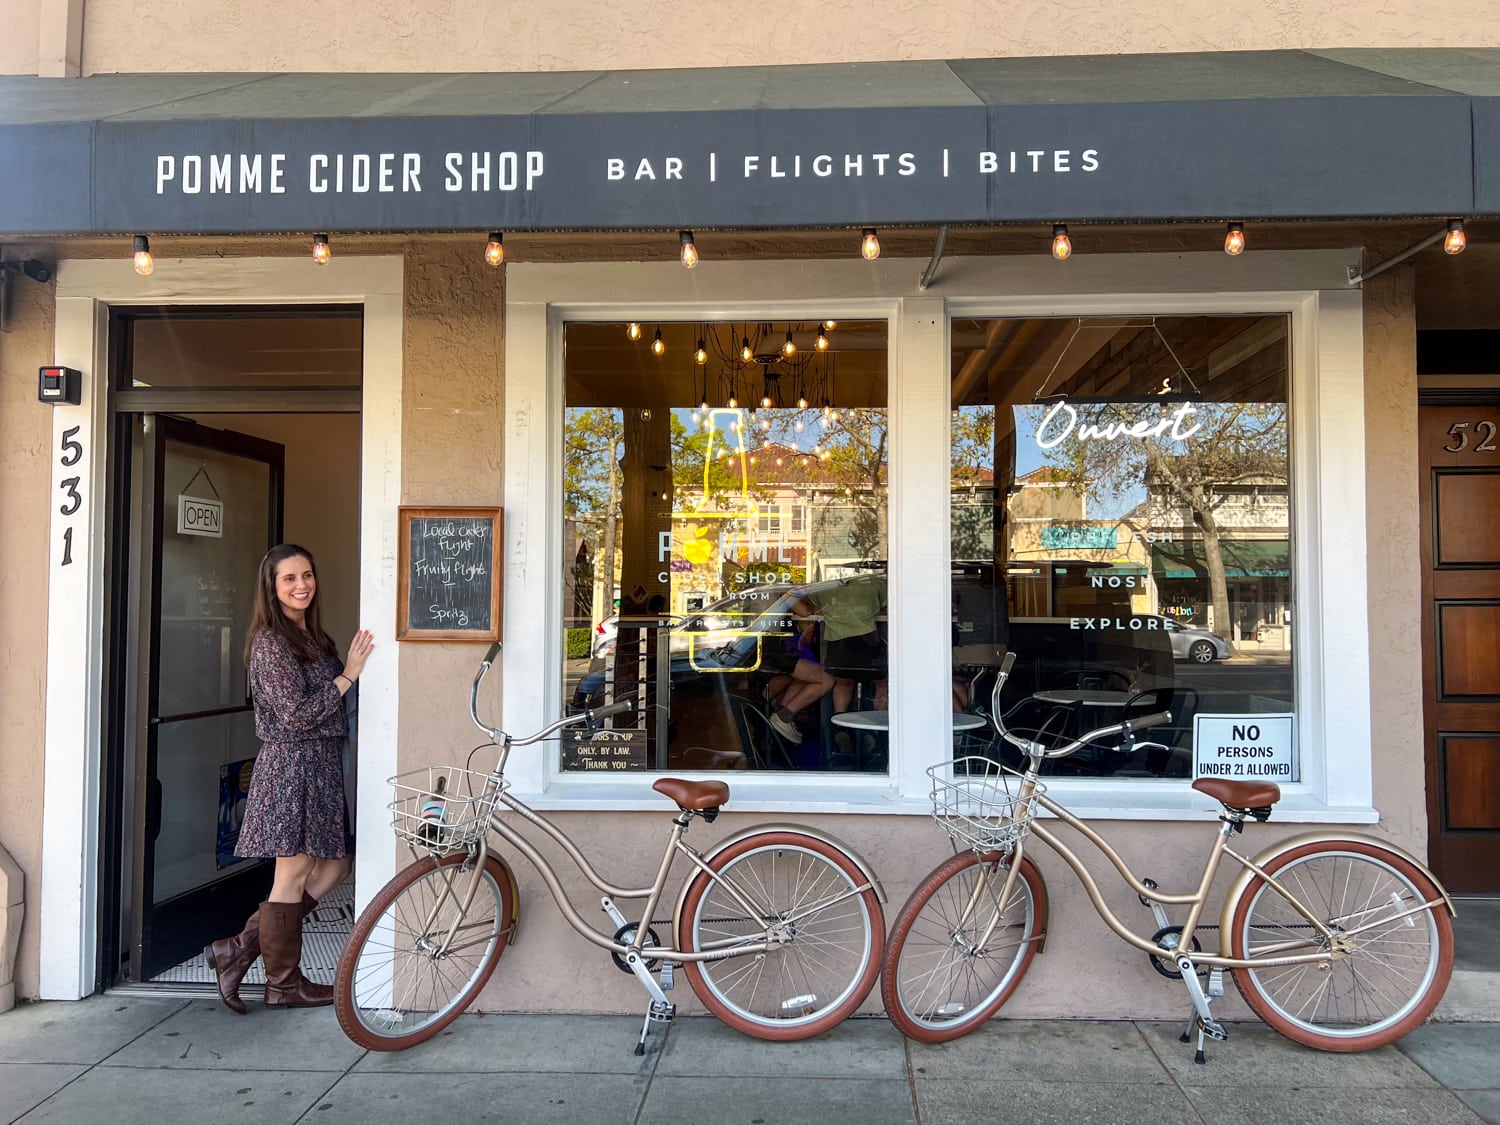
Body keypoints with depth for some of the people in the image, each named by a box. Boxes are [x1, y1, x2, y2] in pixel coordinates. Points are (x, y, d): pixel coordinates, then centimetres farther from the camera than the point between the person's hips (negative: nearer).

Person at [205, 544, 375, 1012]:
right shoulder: (271, 642, -13)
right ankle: (284, 983, 17)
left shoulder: (311, 636, 14)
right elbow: (296, 715, -19)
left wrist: (349, 670, 5)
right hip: (292, 766, -9)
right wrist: (348, 675, -16)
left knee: (333, 867, 12)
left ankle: (241, 948, 20)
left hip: (320, 764, 9)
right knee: (293, 876, 2)